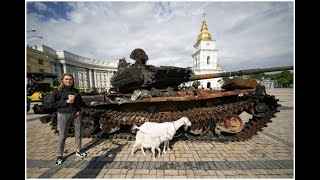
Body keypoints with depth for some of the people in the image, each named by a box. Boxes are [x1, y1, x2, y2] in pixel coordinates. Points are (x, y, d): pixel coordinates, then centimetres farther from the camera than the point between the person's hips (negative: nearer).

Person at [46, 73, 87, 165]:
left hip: (77, 114, 4)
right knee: (62, 136, 5)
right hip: (64, 115, -3)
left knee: (78, 133, 12)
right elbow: (49, 104, -9)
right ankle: (60, 155, 25)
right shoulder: (57, 90, -2)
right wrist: (66, 101, -16)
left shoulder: (76, 91, 8)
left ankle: (78, 151, 31)